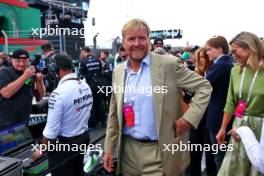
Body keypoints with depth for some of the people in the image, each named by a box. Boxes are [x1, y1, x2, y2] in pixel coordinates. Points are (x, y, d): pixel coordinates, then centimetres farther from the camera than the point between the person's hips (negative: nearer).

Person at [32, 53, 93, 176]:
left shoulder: (59, 93, -25)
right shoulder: (85, 86, -4)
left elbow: (52, 128, -20)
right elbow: (86, 113, 4)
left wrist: (42, 150, -6)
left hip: (64, 143, -7)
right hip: (84, 137, 7)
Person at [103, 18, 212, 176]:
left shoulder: (169, 64, -10)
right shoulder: (118, 72, 5)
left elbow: (204, 87, -4)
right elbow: (114, 115, 11)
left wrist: (189, 117, -14)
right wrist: (109, 148, 9)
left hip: (158, 151, -4)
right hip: (128, 149, 5)